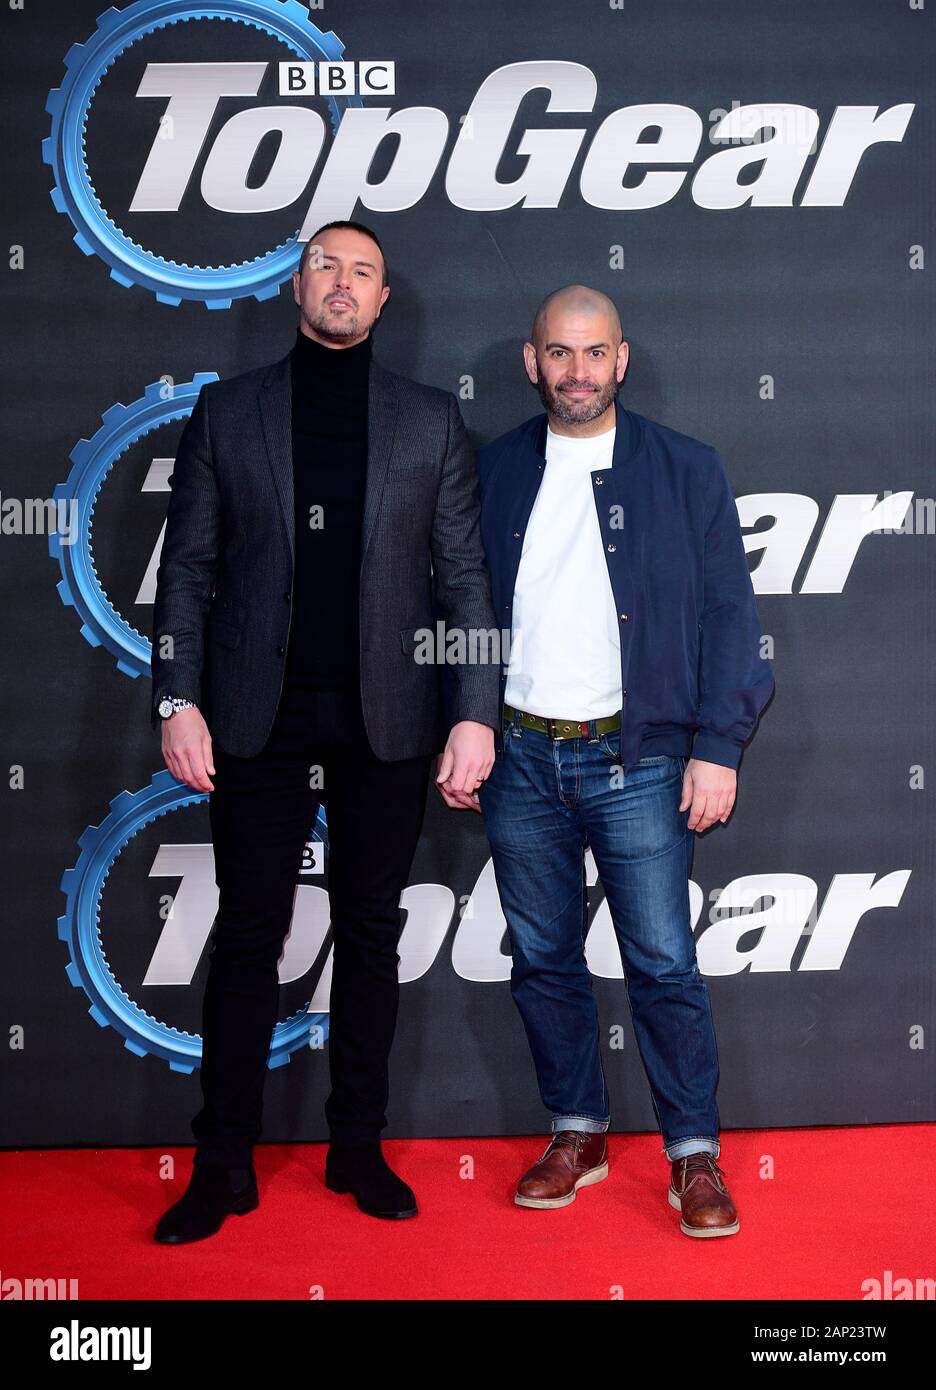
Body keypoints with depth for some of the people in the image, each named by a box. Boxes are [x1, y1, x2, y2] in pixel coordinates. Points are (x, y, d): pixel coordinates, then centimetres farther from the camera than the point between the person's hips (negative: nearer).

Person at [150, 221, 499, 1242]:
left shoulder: (431, 421, 7)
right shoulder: (226, 411, 7)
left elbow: (463, 578, 5)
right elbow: (187, 568, 5)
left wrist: (475, 712, -3)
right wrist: (177, 701, -4)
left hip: (385, 724, 1)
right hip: (259, 719, 0)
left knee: (371, 935, 9)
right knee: (247, 936, 4)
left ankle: (358, 1147, 22)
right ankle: (224, 1164, 14)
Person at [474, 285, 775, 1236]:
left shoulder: (686, 470, 1)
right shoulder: (493, 472, 8)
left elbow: (729, 616, -1)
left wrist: (717, 748, -8)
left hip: (638, 758, -3)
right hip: (519, 757, 3)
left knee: (663, 966, 0)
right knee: (543, 960, 11)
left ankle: (695, 1155, 15)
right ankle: (576, 1134, 27)